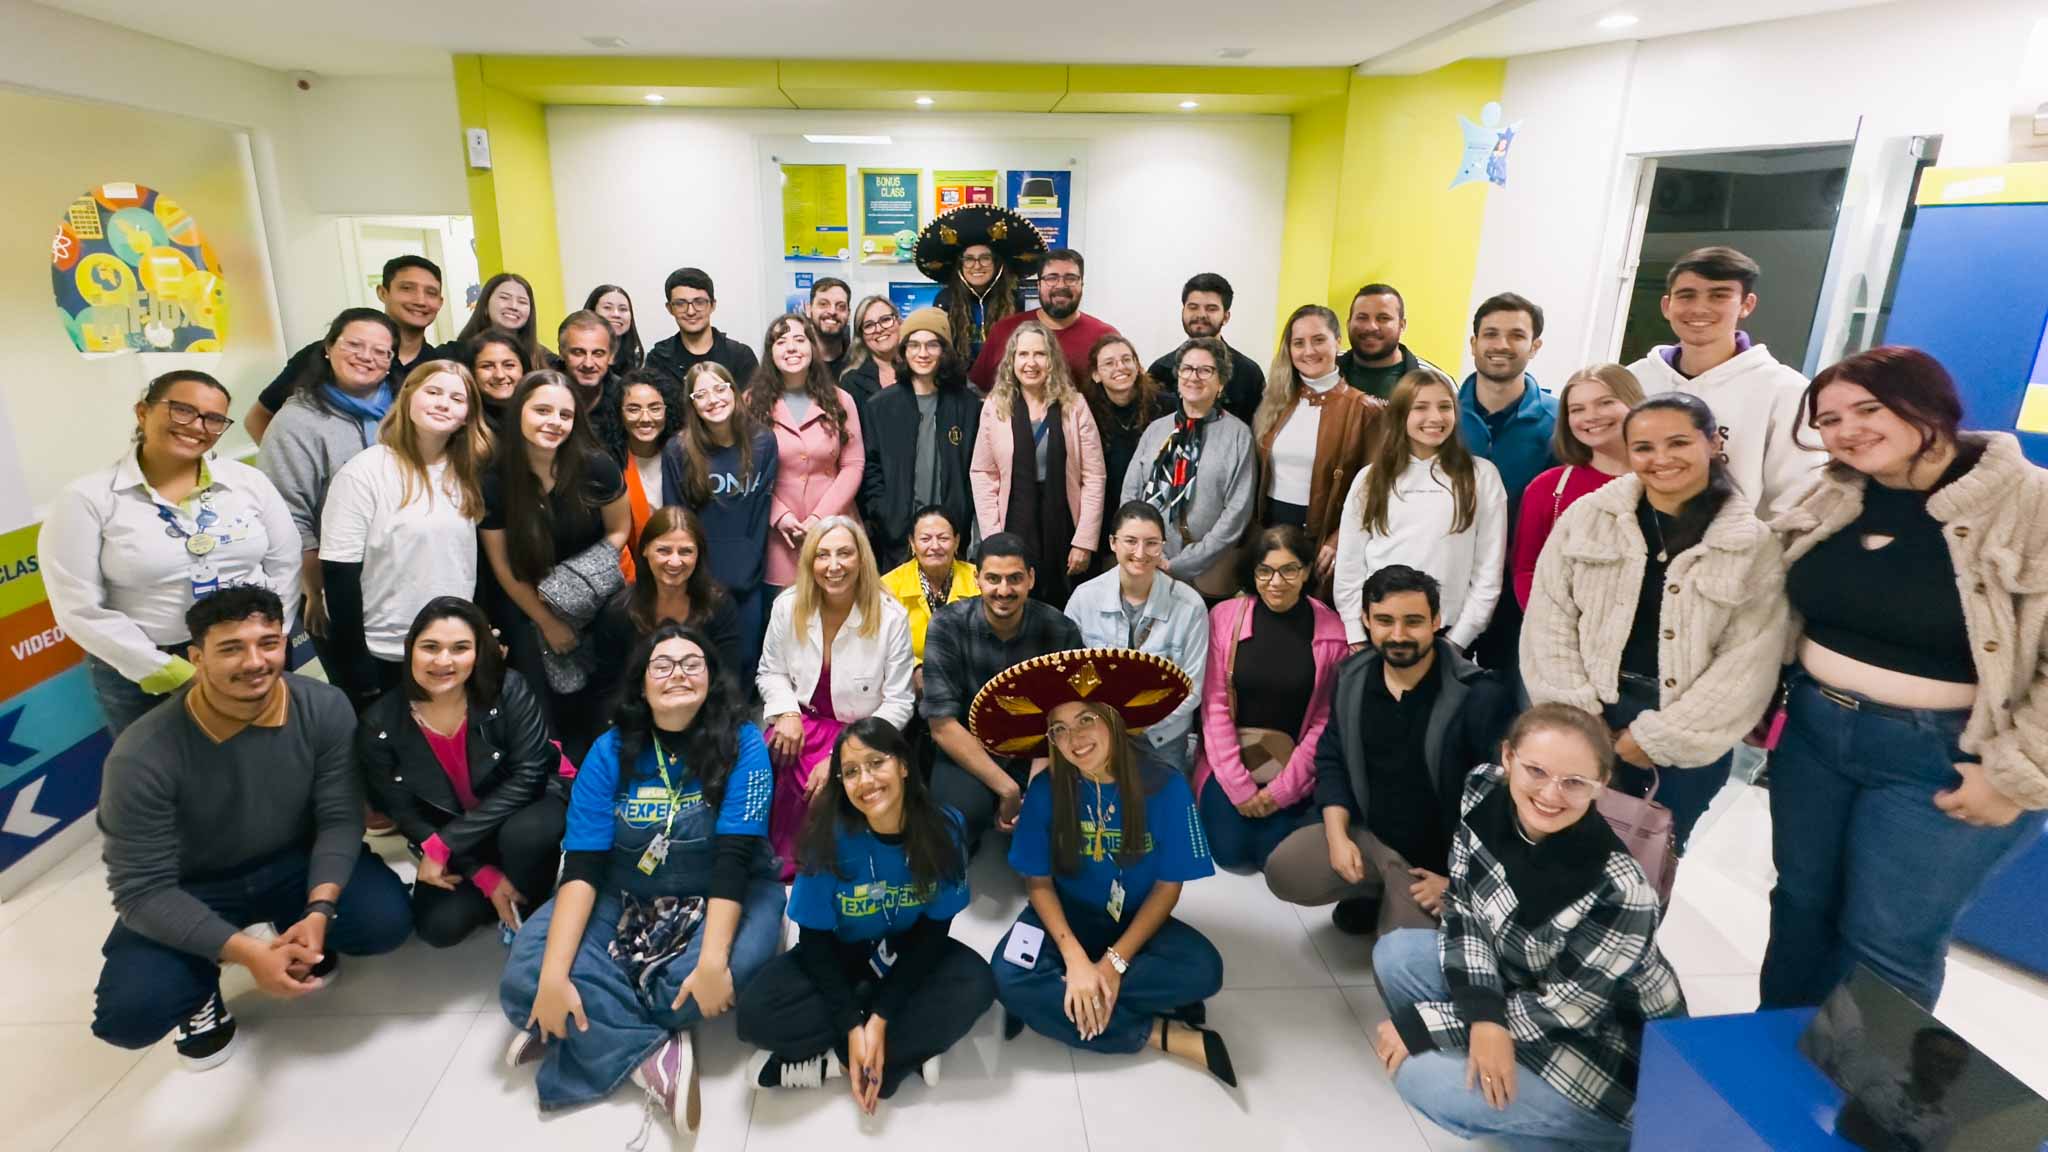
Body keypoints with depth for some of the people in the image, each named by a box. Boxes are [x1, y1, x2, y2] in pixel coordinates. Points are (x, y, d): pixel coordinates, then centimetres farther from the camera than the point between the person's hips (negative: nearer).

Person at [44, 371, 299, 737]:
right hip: (143, 681, -2)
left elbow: (286, 565, 3)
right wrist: (170, 673, -14)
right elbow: (80, 608, -10)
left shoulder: (249, 481, 0)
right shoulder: (87, 499, -8)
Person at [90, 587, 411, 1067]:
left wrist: (318, 911, -32)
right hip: (191, 890, -1)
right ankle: (200, 984, 13)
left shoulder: (325, 709, -21)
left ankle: (297, 934, 13)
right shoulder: (142, 756, -27)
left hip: (296, 862, 2)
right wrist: (248, 952, -34)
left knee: (387, 920, -22)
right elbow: (142, 890, -24)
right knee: (129, 1012, -24)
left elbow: (340, 819, -16)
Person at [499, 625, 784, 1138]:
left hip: (724, 896, -2)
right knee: (525, 979, -20)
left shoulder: (742, 744, -14)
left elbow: (734, 859, -20)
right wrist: (553, 974, -24)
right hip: (625, 894, 2)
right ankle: (654, 1057, -16)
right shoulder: (611, 751, -6)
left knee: (731, 970, -34)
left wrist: (713, 960, -31)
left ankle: (584, 1032, -10)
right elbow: (582, 866, -13)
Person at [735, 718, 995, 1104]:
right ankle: (909, 1052, -16)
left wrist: (880, 1018, -22)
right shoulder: (830, 836, -23)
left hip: (913, 955, 1)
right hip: (839, 956, 0)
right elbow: (815, 938, -14)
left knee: (976, 986, -29)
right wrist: (853, 1025, -23)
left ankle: (831, 1061, -19)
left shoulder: (942, 829, -20)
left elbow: (934, 929, -14)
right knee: (758, 1012, -26)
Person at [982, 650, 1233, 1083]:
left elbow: (1168, 887, -11)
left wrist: (1114, 962, -20)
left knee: (1203, 969, -29)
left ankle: (1058, 1001, -18)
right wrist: (1076, 959, -23)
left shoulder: (1166, 787, -18)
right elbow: (1038, 882, -9)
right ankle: (1166, 1035, -20)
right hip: (1067, 916, 1)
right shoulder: (1046, 790, -15)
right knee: (1010, 975, -29)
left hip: (1136, 922, 0)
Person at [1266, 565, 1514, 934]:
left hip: (1439, 859, -4)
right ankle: (1374, 894, 15)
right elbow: (1332, 759, 7)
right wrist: (1337, 836, -7)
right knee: (1283, 873, -14)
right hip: (1368, 835, 4)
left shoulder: (1480, 696, -21)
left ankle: (1394, 903, 18)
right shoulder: (1352, 678, -3)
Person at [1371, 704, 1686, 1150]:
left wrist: (1419, 1024, -18)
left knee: (1423, 1079, -16)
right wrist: (1484, 1018, -23)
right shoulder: (1484, 791, -18)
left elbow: (1559, 1010, -21)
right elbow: (1462, 910, -7)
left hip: (1616, 1059, -6)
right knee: (1394, 955, -7)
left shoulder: (1619, 893, -33)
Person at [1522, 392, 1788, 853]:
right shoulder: (1587, 516, 0)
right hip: (1589, 720, 1)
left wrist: (1657, 736, -10)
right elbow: (1550, 619, -1)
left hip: (1689, 739, 0)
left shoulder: (1754, 542, -4)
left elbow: (1748, 661, -6)